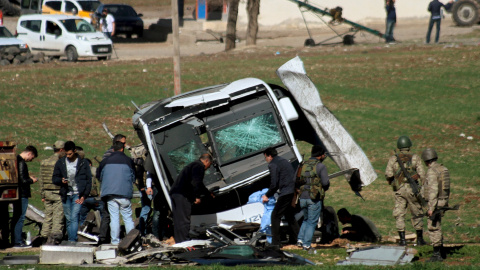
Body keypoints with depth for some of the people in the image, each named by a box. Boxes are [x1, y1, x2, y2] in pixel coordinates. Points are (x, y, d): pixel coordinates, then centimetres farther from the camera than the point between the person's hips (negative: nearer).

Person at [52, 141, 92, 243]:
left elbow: (89, 180, 4)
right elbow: (54, 178, 13)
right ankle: (70, 241, 13)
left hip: (77, 195, -3)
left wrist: (84, 195, -5)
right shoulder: (60, 163, 9)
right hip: (66, 195, 3)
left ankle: (72, 240, -20)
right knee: (68, 219, 7)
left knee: (74, 217, -15)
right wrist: (61, 181, -11)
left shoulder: (83, 163, 2)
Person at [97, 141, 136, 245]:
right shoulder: (128, 161, 2)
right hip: (125, 193, -1)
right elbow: (133, 177, 12)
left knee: (114, 218, 2)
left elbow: (99, 176, 18)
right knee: (127, 218, 5)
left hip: (110, 193, 1)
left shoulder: (105, 161, 6)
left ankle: (115, 240, 0)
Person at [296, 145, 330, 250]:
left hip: (303, 197, 5)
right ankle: (307, 244, -2)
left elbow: (298, 181, 13)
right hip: (314, 198, -5)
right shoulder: (320, 166, -7)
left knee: (306, 219, 22)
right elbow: (325, 183, -11)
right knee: (312, 221, 2)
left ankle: (300, 239, 9)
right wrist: (325, 188, 10)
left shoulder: (304, 165, 11)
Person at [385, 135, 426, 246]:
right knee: (417, 214, 11)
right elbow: (422, 174, -6)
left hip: (399, 190, 1)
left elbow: (388, 173, -5)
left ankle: (402, 239, -1)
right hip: (411, 189, -1)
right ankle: (419, 239, 16)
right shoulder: (415, 158, 0)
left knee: (399, 215, 5)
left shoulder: (393, 159, 4)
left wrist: (391, 181, 13)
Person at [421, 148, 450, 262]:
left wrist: (431, 208, -24)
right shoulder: (443, 169, 11)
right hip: (443, 201, 9)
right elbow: (446, 188, 19)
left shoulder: (432, 171, -18)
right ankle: (439, 252, 23)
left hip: (435, 202, -9)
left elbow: (433, 190, -24)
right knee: (436, 228, 18)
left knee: (433, 229, -5)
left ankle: (437, 255, -4)